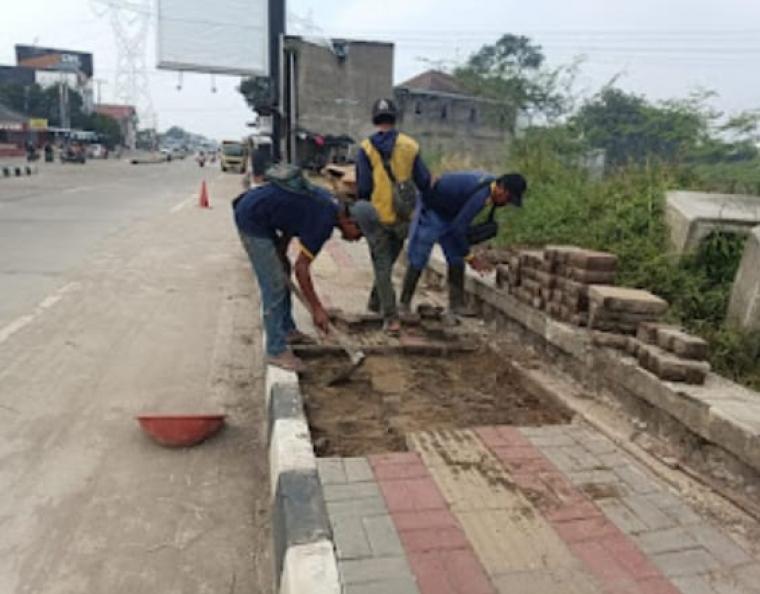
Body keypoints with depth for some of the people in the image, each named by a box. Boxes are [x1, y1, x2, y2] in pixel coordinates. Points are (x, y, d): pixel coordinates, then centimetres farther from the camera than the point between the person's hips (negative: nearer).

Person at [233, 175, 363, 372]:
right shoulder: (324, 221, -19)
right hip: (251, 219, -10)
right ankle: (277, 351, 2)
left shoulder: (330, 204, 7)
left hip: (252, 206, 10)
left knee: (282, 271, 17)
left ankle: (286, 330, 29)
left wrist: (280, 256, 8)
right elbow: (301, 268, -17)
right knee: (274, 285, -7)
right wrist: (317, 309, -10)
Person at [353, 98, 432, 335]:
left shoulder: (366, 148, -6)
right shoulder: (410, 145, -1)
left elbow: (363, 186, -8)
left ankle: (391, 319, 2)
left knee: (382, 266, 7)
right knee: (388, 261, 22)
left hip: (377, 217, -2)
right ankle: (376, 302, 36)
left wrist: (361, 211, 9)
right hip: (403, 216, 2)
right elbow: (424, 181, 0)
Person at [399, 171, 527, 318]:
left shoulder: (489, 183, -4)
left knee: (456, 260, 5)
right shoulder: (481, 194, -31)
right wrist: (470, 257, -20)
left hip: (449, 215, 9)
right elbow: (458, 227, -29)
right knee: (418, 261, -4)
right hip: (431, 212, -9)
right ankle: (404, 304, 6)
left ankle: (456, 305, 10)